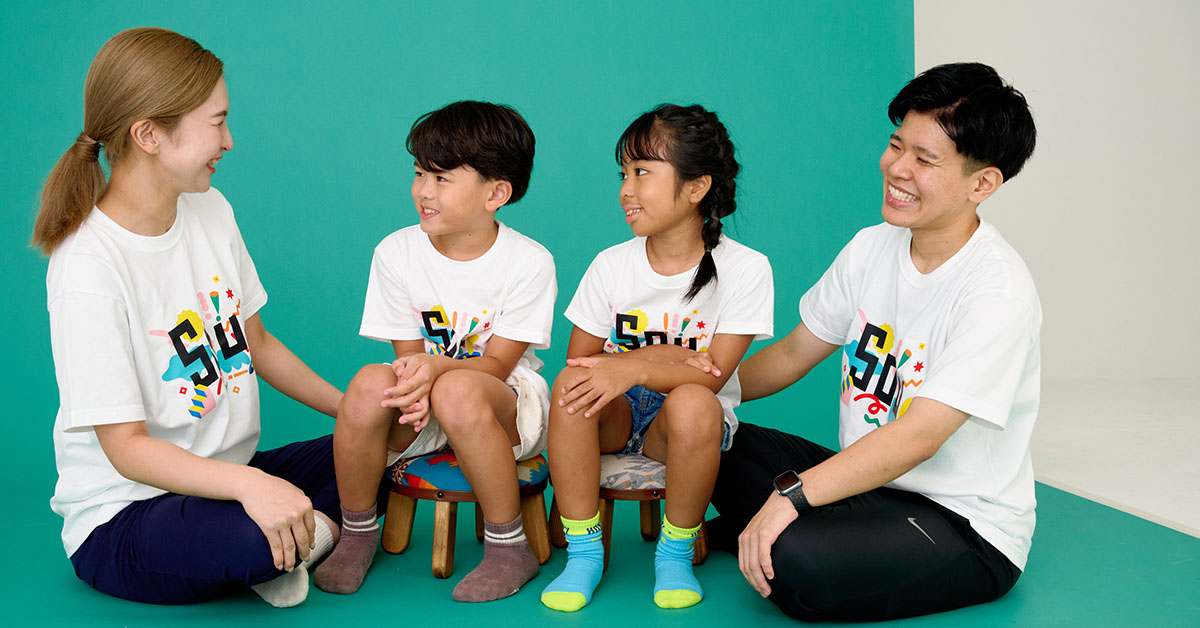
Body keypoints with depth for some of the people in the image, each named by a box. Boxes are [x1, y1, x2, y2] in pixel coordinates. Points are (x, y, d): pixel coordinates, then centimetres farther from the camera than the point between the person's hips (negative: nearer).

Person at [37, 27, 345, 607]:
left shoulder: (210, 210, 1)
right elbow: (125, 446, -23)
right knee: (252, 539, -36)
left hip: (224, 477, 7)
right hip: (122, 519, -7)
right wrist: (248, 484, -39)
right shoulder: (88, 267, -22)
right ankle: (317, 532, -5)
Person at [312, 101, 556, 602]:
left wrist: (437, 366, -34)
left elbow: (497, 364, -14)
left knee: (458, 392, -37)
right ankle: (357, 534, -5)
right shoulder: (396, 252, -5)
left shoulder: (529, 263, -14)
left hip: (503, 401, -3)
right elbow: (409, 352, -2)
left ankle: (509, 548, -17)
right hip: (422, 415, 3)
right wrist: (411, 381, -26)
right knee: (371, 384, -30)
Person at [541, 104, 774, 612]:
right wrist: (655, 358, -17)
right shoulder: (611, 265, -3)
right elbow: (579, 358, -1)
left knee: (693, 403, -36)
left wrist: (633, 368, -31)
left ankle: (675, 554, -11)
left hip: (685, 418, -2)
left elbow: (713, 376, -16)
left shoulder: (743, 269, -11)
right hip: (616, 417, 2)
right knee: (571, 385, -30)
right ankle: (583, 551, -16)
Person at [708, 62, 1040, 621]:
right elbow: (792, 354, 11)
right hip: (865, 480, 7)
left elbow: (919, 435, -30)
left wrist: (793, 494, -37)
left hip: (966, 529, -7)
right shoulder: (872, 248, 1)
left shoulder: (997, 292, -22)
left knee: (796, 562, -32)